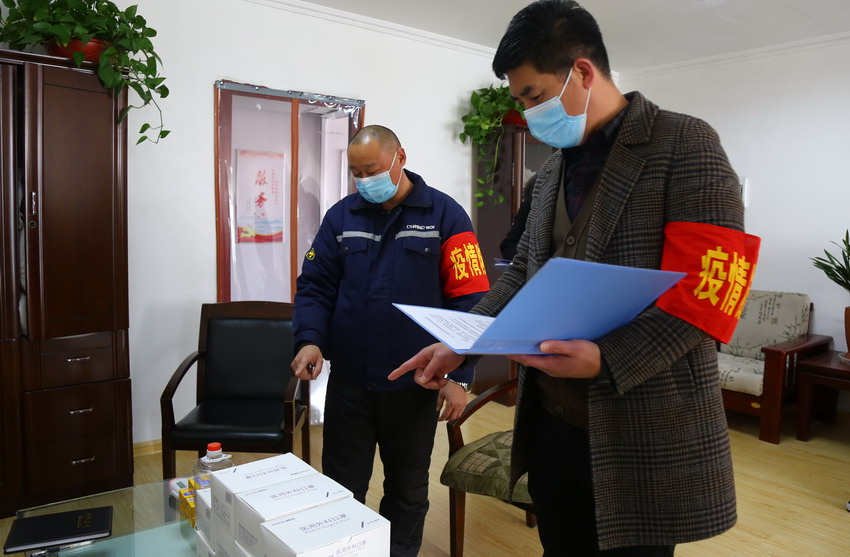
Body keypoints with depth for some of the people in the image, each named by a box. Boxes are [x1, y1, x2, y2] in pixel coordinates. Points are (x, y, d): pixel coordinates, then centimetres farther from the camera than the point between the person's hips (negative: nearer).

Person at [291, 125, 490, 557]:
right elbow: (315, 286, 5)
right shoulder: (341, 217, 5)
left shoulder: (445, 215, -4)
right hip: (348, 382, 2)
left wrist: (459, 375, -13)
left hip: (415, 385, -2)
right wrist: (309, 338, -14)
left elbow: (468, 301, -7)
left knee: (407, 491, 17)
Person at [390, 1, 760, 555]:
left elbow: (709, 285, -17)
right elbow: (523, 273, 14)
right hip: (553, 419, 7)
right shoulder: (554, 169, 13)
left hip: (645, 432, -6)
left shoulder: (684, 144, -9)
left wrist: (607, 358, -27)